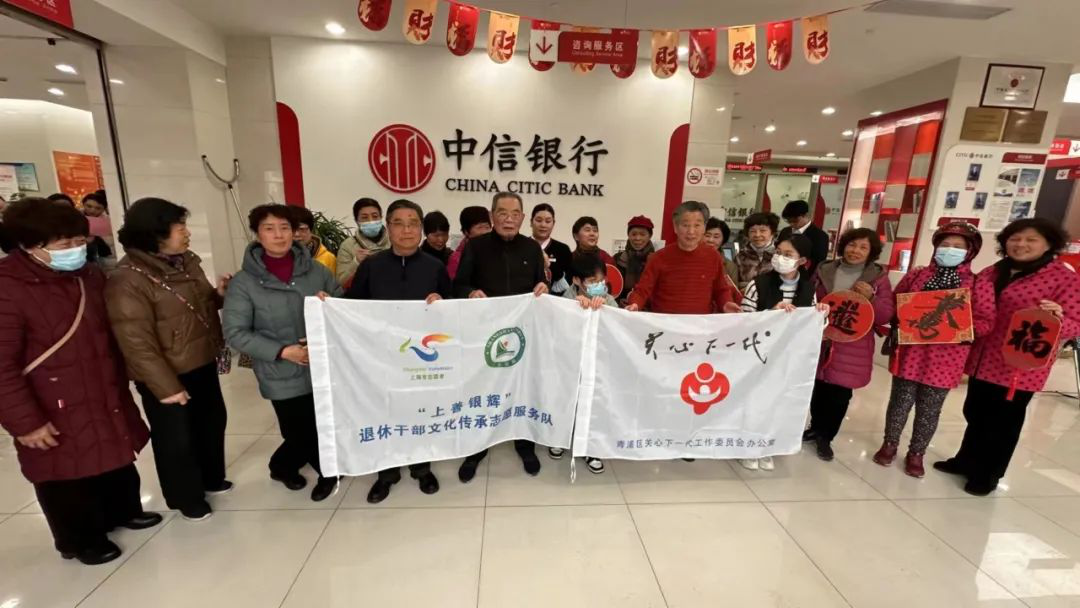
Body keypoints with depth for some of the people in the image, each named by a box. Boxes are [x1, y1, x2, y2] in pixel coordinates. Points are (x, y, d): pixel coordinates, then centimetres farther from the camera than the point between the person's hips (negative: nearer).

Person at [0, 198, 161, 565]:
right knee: (66, 480, 13)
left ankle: (123, 511, 46)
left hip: (106, 398, 7)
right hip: (56, 412, -6)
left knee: (118, 461, 23)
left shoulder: (90, 277, 2)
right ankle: (82, 540, 35)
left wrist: (120, 384, 16)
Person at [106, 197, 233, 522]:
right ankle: (186, 498, 33)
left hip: (203, 365, 8)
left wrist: (219, 294, -5)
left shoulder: (186, 262, 3)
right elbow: (136, 342, -21)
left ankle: (211, 479, 44)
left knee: (213, 422, 21)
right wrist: (166, 386, -20)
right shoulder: (128, 280, -21)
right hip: (167, 376, -7)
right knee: (176, 438, 11)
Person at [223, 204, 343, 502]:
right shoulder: (244, 282, -5)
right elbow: (235, 333, -7)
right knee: (301, 435, 5)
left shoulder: (317, 271, 1)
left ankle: (283, 465, 45)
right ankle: (327, 471, 38)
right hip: (283, 377, -2)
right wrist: (282, 351, -16)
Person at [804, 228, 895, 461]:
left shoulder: (878, 277, -1)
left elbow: (886, 316, -5)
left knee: (839, 395, 3)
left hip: (851, 349, -1)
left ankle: (826, 438, 21)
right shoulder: (824, 271, 3)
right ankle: (816, 428, 32)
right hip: (820, 342, 2)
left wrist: (871, 298, -22)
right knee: (819, 388, 10)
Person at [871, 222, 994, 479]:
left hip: (946, 357, 0)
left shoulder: (980, 284, 2)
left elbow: (986, 322, -1)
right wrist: (902, 323, -9)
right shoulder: (915, 275, 4)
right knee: (901, 401, 10)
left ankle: (916, 453, 27)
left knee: (930, 409, 10)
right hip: (910, 351, 0)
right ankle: (890, 444, 27)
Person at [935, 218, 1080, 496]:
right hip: (982, 360, 5)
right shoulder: (993, 273, 7)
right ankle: (966, 460, 35)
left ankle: (987, 475, 23)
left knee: (1003, 423, 7)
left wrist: (1057, 319, -31)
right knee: (974, 414, 18)